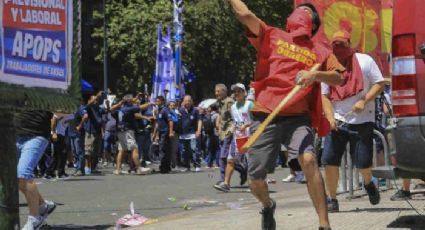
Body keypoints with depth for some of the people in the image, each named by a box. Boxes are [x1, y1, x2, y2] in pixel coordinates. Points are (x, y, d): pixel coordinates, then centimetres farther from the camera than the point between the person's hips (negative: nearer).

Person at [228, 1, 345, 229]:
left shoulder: (319, 50, 13)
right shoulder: (271, 36, 12)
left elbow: (338, 78, 3)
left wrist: (314, 75, -15)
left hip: (297, 117, -1)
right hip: (265, 117, 1)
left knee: (309, 160, -27)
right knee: (255, 178, 0)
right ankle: (268, 207, 37)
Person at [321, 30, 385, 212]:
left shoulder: (364, 61, 0)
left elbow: (380, 84, -2)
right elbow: (325, 96, 5)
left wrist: (364, 101, -16)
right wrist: (331, 118, -11)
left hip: (362, 120, -2)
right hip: (338, 121, 2)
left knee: (363, 162, -2)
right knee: (329, 160, -10)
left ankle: (368, 183, 34)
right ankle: (332, 200, 2)